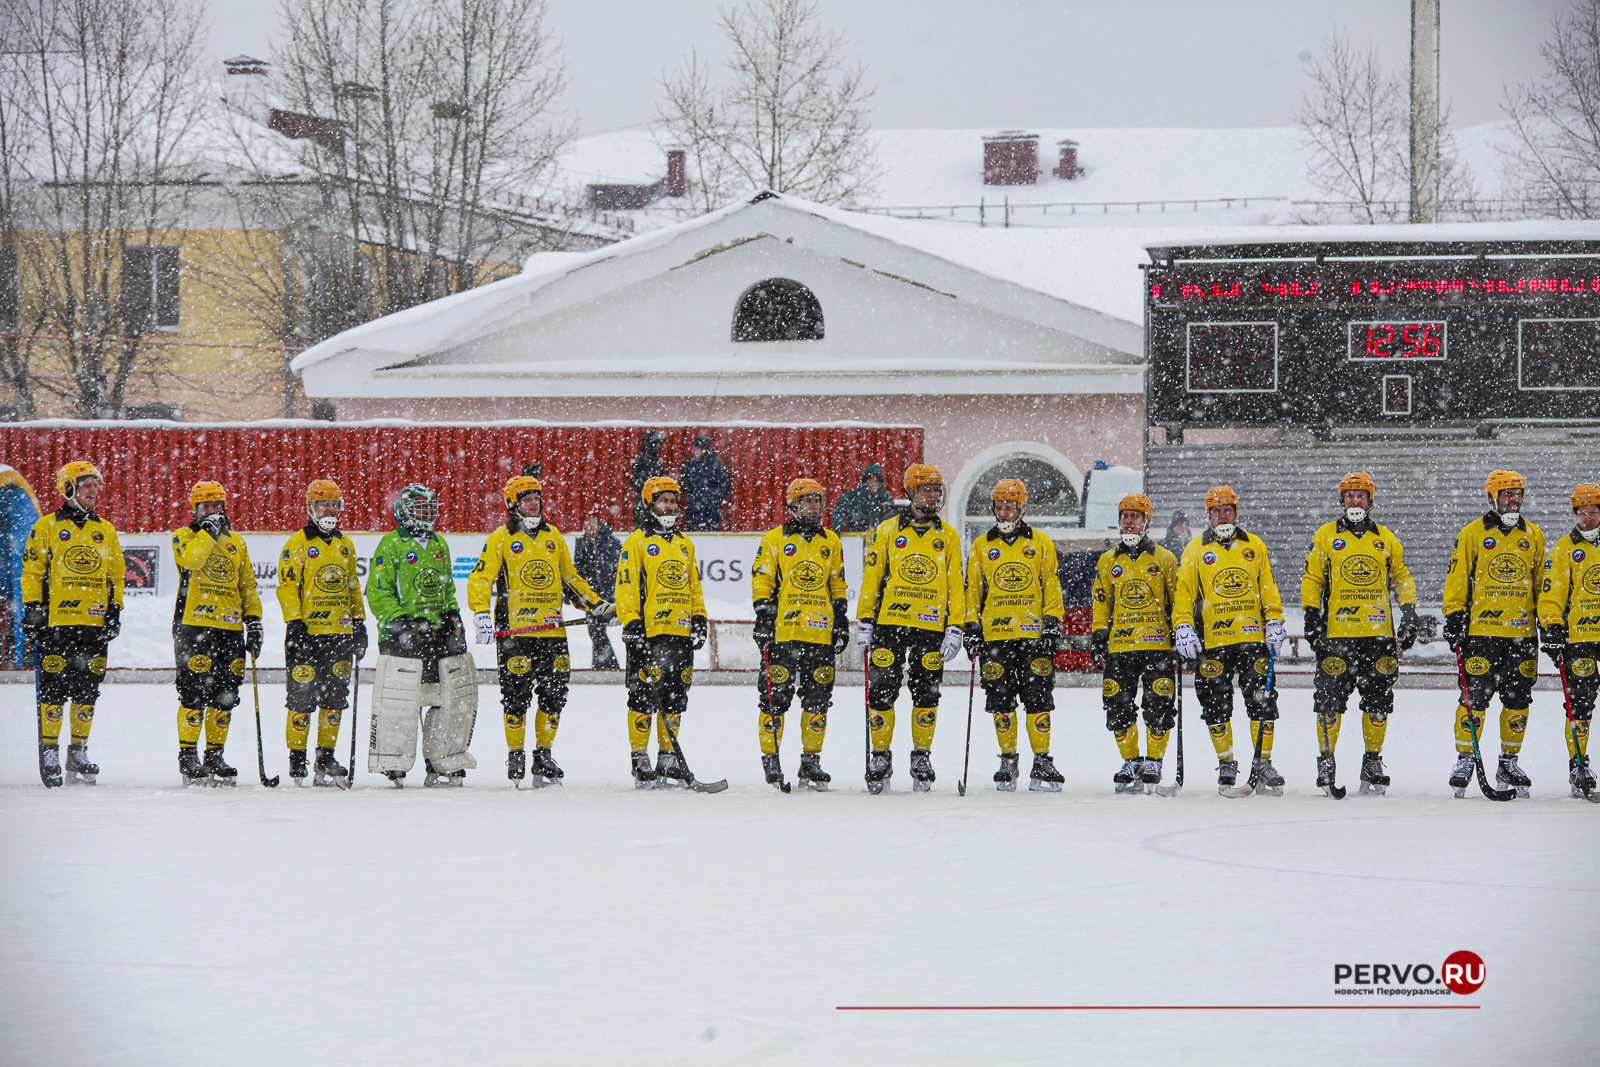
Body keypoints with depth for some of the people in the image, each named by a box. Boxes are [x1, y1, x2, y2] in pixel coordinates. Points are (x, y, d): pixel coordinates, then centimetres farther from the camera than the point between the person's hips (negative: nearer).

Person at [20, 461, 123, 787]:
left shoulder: (106, 531, 14)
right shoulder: (47, 527, 2)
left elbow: (115, 575, 19)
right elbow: (32, 571, 1)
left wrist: (115, 610, 11)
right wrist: (32, 608, -7)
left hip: (95, 625, 4)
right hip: (56, 622, -4)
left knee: (87, 690, 4)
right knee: (54, 689, -5)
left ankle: (78, 752, 13)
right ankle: (49, 752, 2)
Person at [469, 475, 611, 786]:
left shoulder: (553, 536, 15)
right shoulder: (501, 539, 1)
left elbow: (570, 577, 25)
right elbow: (481, 578, -4)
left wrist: (595, 603, 18)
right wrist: (481, 614, -18)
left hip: (552, 630, 4)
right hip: (514, 630, -4)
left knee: (553, 695, 4)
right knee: (516, 696, -4)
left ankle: (543, 756, 13)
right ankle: (515, 755, 7)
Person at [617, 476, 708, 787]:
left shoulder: (685, 543, 19)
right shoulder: (637, 542, -1)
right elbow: (626, 586, -6)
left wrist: (700, 619, 15)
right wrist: (631, 624, -14)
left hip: (681, 633, 6)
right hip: (647, 632, -6)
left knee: (675, 697, 7)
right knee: (644, 694, -7)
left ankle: (668, 759, 13)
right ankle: (640, 759, -1)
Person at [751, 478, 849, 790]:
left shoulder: (831, 542, 16)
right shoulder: (775, 539, 4)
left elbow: (838, 585, 21)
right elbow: (761, 580, 2)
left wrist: (842, 621, 14)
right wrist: (763, 616, -7)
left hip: (821, 633, 4)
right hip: (781, 632, -4)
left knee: (818, 699, 4)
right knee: (775, 696, -6)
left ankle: (811, 761, 11)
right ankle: (770, 760, 2)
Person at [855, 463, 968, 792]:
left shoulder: (948, 536, 9)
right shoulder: (887, 531, 6)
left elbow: (956, 585, 8)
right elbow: (872, 578, 6)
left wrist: (956, 628, 0)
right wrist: (864, 622, 1)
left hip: (931, 628, 1)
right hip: (889, 624, -1)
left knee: (926, 694, 2)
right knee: (882, 691, -3)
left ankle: (921, 758, 13)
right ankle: (880, 757, 8)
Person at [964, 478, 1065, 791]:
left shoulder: (1041, 544, 9)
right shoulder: (981, 546, 12)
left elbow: (1052, 586, 8)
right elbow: (973, 590, 13)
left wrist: (1052, 622, -2)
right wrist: (971, 627, 4)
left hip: (1034, 634, -2)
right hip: (994, 634, 2)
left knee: (1038, 698, -7)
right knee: (1001, 701, 1)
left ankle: (1042, 763, -4)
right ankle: (1008, 761, 11)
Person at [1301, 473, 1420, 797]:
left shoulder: (1386, 538, 12)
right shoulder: (1325, 536, 6)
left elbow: (1402, 578, 17)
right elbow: (1311, 579, 6)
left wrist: (1409, 613, 7)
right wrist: (1311, 617, -3)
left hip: (1379, 632, 2)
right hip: (1336, 632, -2)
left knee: (1378, 700, 3)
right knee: (1330, 697, -5)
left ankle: (1373, 763, 14)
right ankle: (1325, 761, 5)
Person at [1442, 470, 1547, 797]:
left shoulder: (1534, 536, 12)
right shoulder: (1472, 533, 1)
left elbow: (1542, 583, 18)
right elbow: (1457, 577, 1)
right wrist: (1454, 616, -6)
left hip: (1522, 632, 3)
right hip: (1481, 629, -3)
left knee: (1518, 699, 6)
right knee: (1475, 696, -7)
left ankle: (1508, 764, 17)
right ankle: (1464, 762, 2)